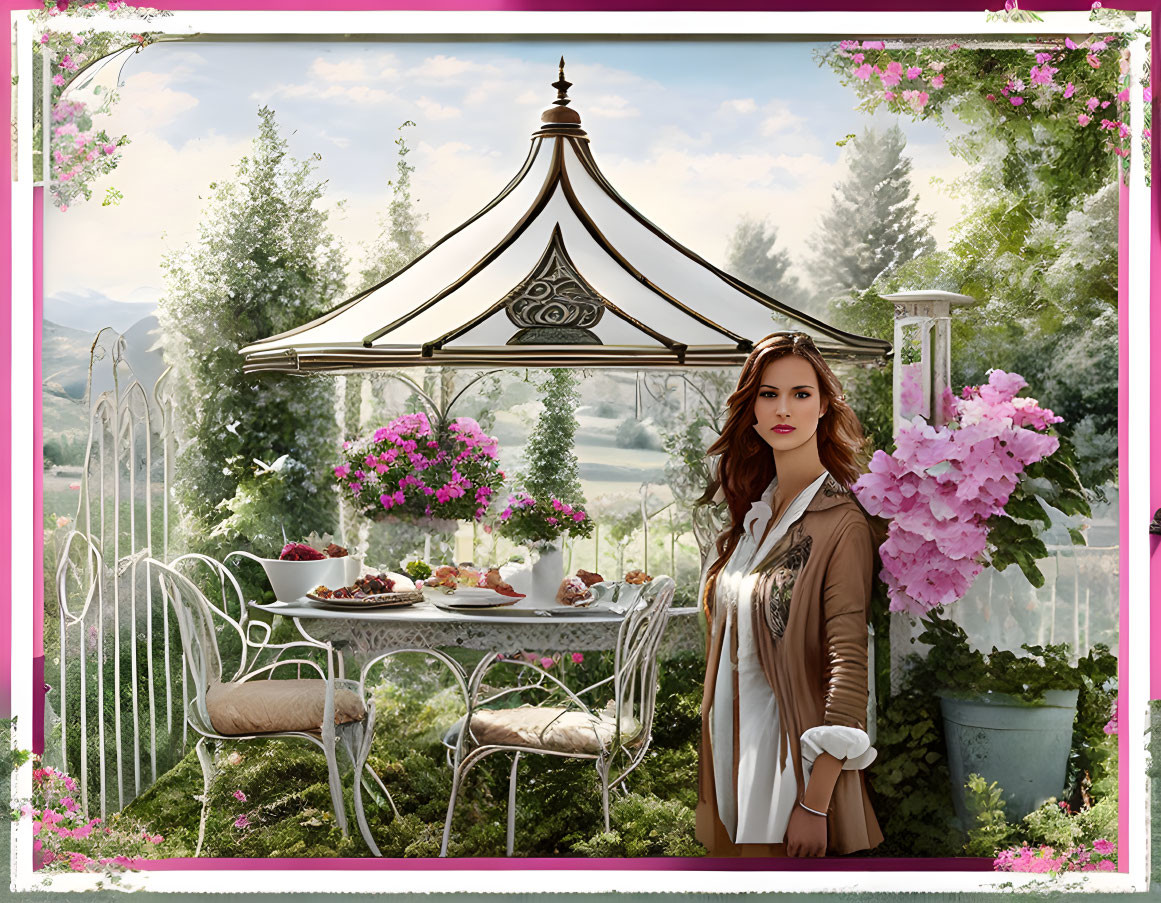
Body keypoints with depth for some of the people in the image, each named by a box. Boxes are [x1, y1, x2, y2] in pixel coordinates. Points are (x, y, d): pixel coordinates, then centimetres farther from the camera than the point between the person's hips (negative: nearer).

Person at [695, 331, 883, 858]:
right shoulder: (752, 512, 8)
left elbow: (848, 674, -18)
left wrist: (814, 806, -20)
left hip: (793, 763, -7)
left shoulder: (841, 525, -15)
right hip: (733, 758, 7)